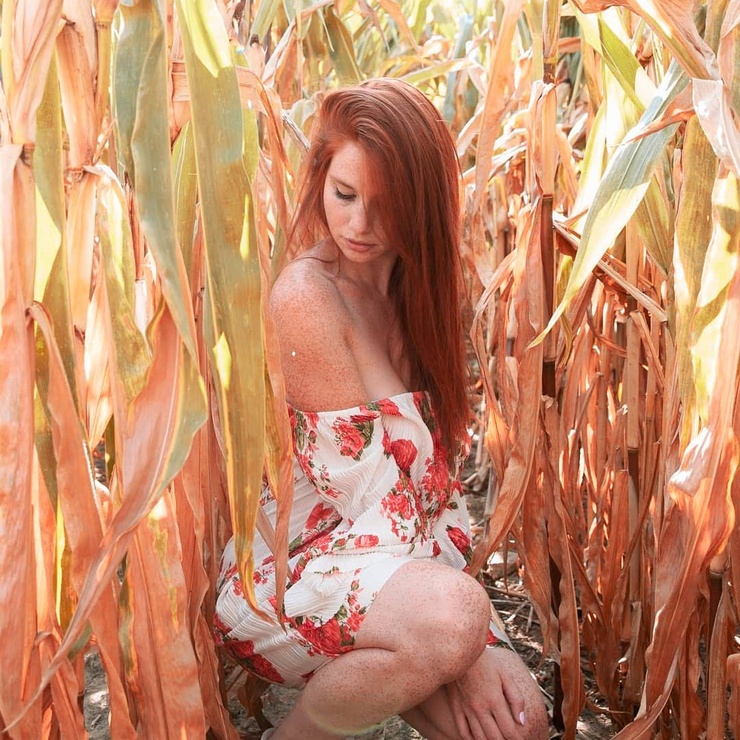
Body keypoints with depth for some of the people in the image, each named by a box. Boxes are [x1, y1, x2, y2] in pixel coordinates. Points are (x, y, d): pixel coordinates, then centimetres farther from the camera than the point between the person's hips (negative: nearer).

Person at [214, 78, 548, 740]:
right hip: (283, 571, -5)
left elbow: (437, 464, 2)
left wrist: (471, 638, -6)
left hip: (397, 564, 6)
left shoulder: (414, 292, 6)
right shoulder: (305, 296, -16)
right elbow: (372, 485, -19)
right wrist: (449, 634, -18)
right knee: (451, 613, -34)